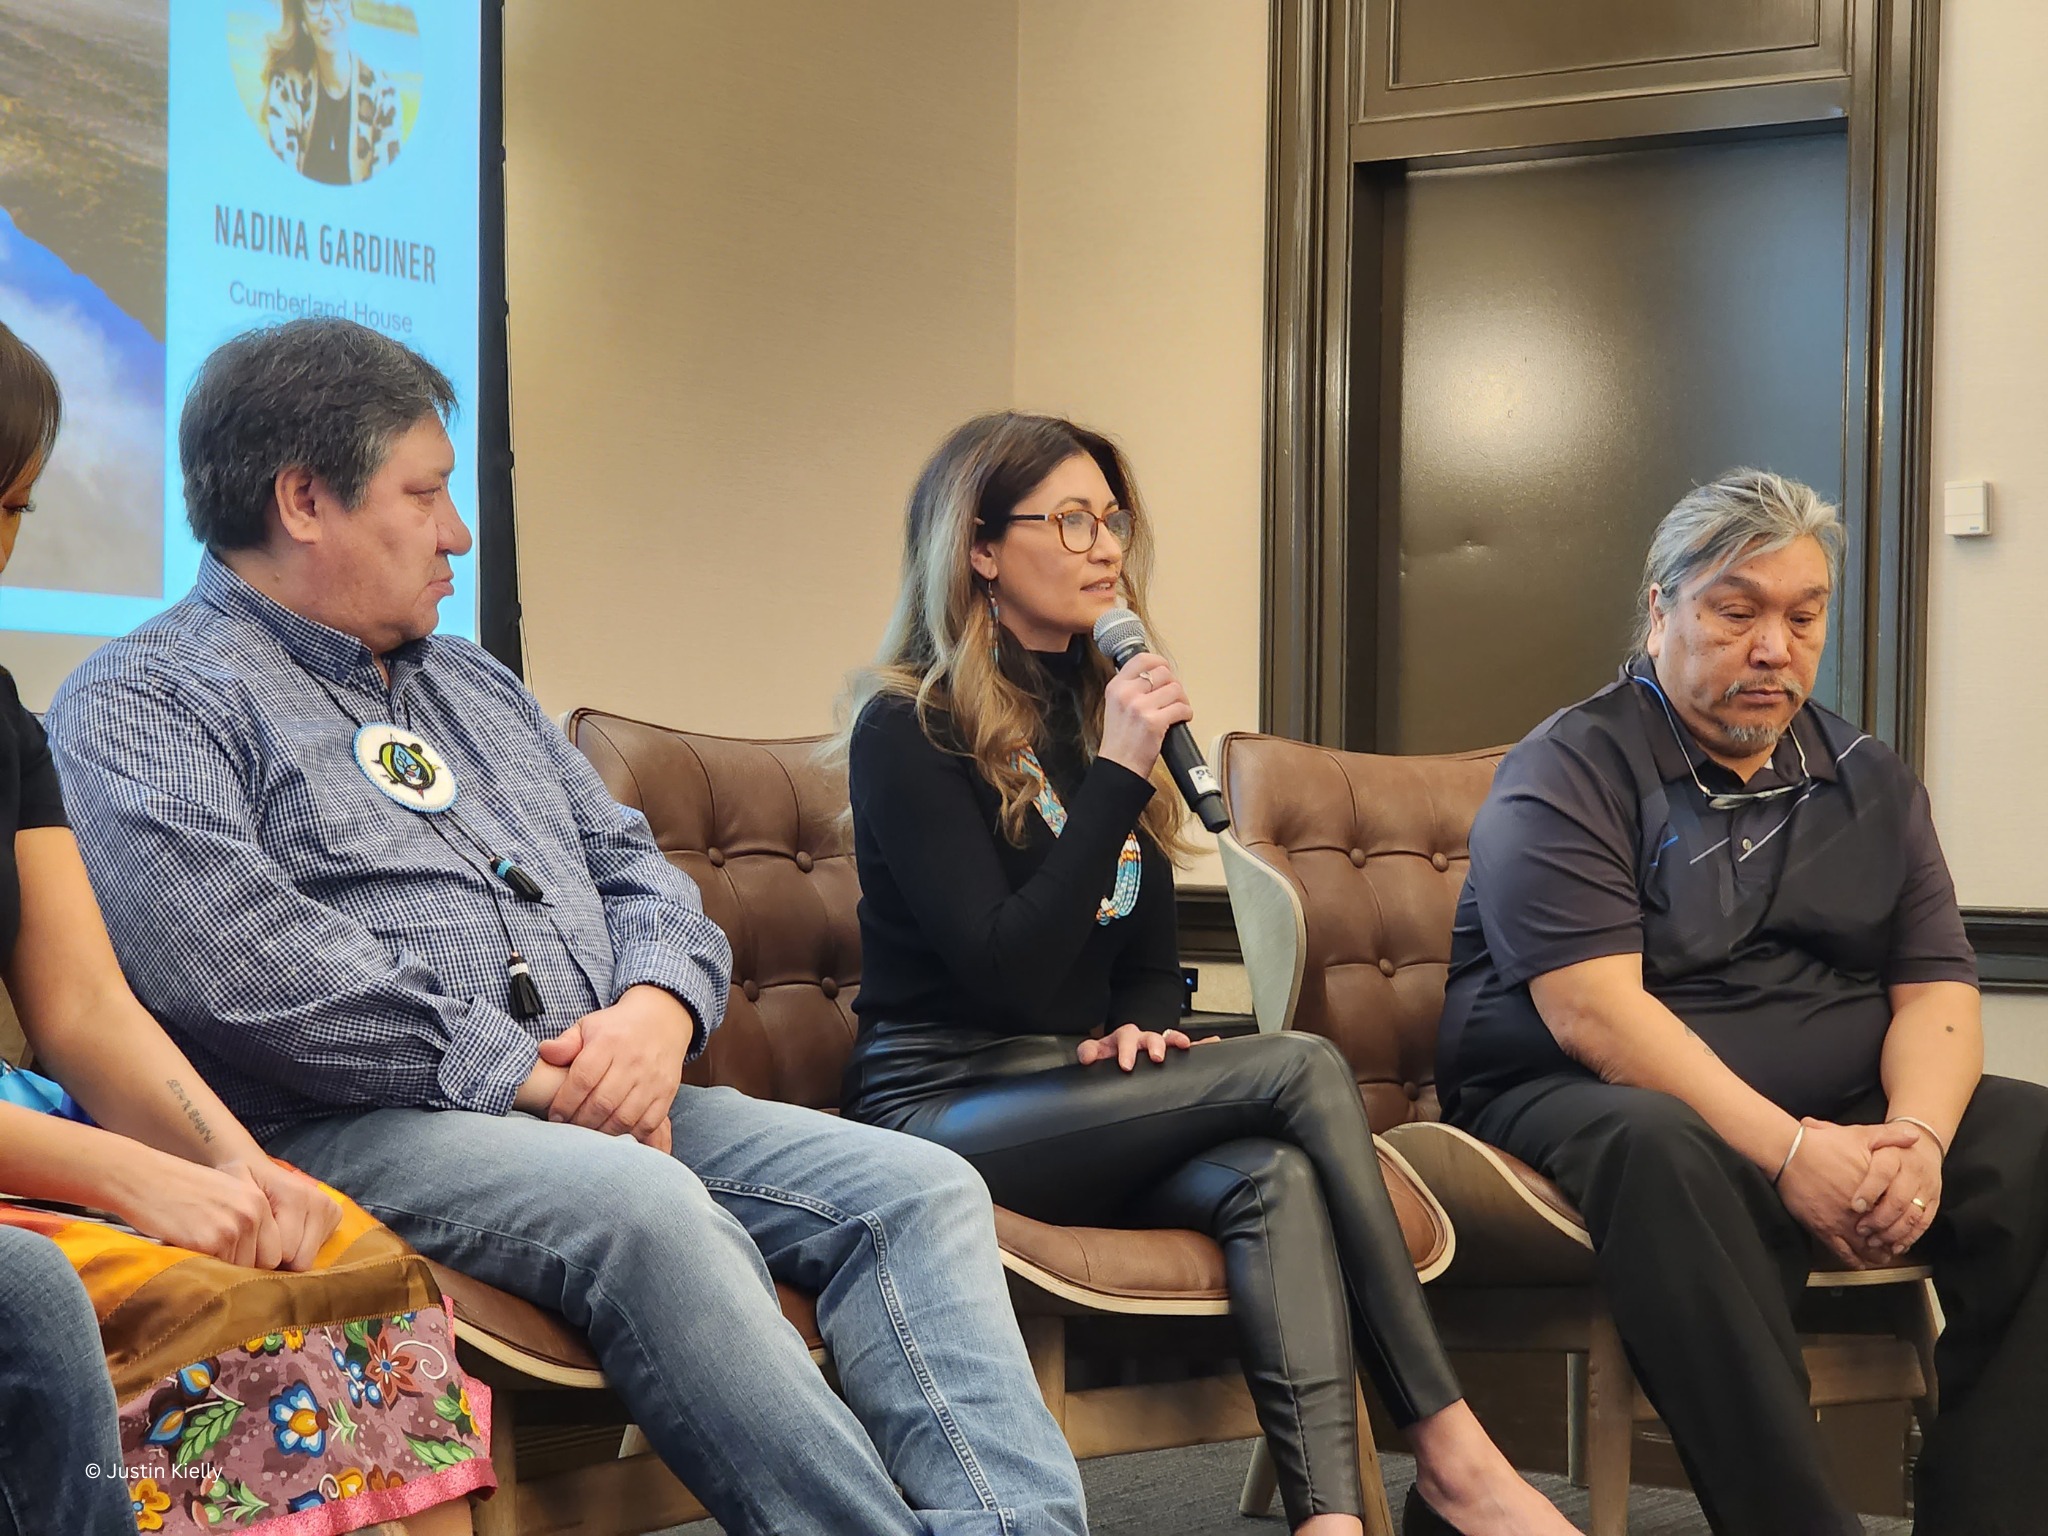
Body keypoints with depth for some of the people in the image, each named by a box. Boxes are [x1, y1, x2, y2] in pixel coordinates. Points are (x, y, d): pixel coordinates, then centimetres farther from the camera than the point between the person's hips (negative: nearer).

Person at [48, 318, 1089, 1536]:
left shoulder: (474, 686, 27)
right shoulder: (145, 706, 0)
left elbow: (633, 869, 22)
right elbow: (232, 966, -17)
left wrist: (656, 1008, -3)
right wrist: (522, 1074, -17)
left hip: (601, 1105, 8)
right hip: (352, 1128, -8)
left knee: (920, 1189, -12)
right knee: (652, 1209, -36)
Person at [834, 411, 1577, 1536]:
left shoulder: (1100, 705, 16)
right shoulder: (907, 728, -6)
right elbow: (1007, 970, -17)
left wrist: (1137, 1031, -3)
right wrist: (1116, 773, -18)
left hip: (1075, 1100, 6)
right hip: (944, 1105, -6)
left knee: (1275, 1178, -29)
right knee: (1301, 1069, -25)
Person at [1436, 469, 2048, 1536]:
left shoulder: (1870, 783, 16)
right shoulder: (1569, 772, -3)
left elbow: (1937, 990, 8)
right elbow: (1591, 1013, -15)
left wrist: (1916, 1136, -16)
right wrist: (1786, 1152, -24)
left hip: (1841, 1121, 5)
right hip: (1580, 1103, -5)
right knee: (1661, 1152, -39)